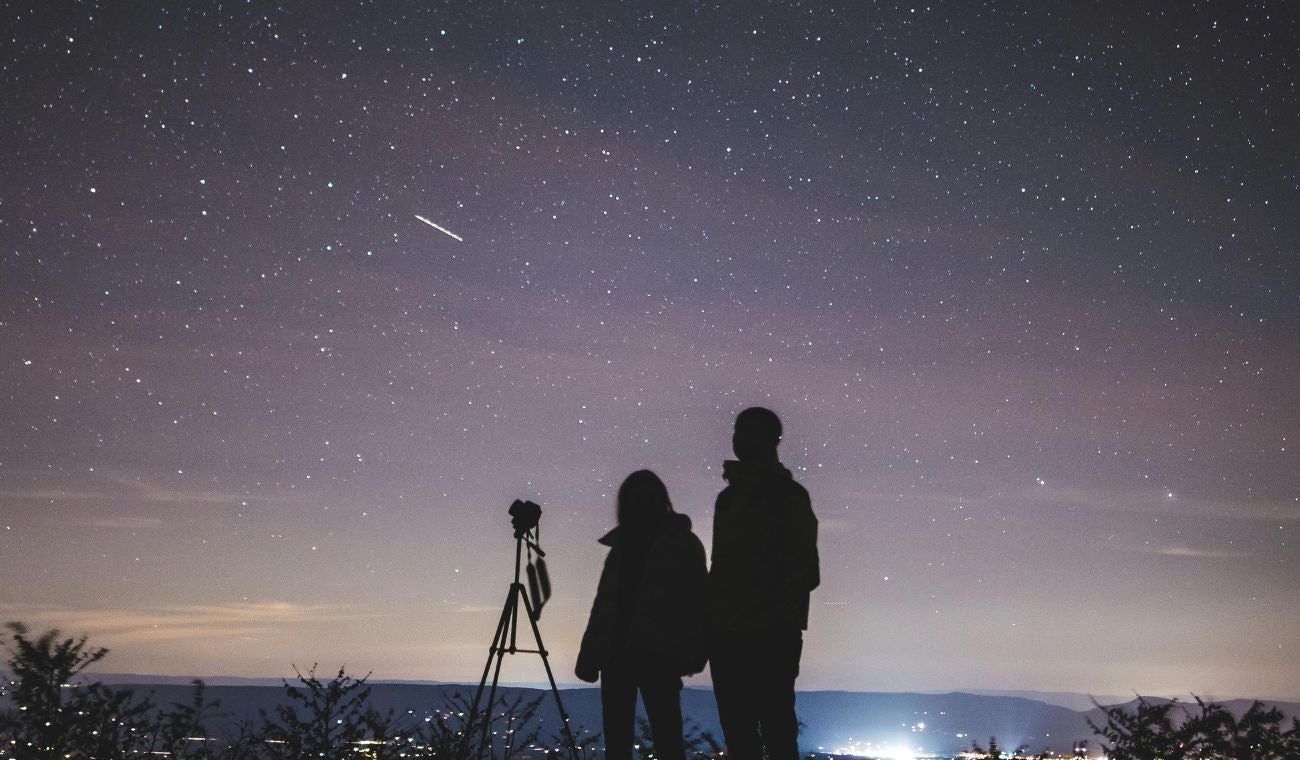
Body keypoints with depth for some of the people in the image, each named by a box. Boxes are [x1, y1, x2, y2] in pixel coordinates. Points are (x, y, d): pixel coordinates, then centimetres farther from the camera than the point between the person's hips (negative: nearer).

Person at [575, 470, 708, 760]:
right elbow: (604, 603, 16)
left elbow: (697, 600, -4)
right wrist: (588, 655, 9)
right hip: (615, 653, 5)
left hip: (657, 655, -5)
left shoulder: (682, 543, 4)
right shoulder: (621, 545, 17)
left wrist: (691, 652, -16)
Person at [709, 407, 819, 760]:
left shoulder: (787, 495, -1)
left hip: (771, 635, -7)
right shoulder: (729, 497, 19)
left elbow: (804, 569, -7)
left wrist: (782, 613, -17)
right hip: (727, 633, 7)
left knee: (776, 730, -7)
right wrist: (710, 623, 11)